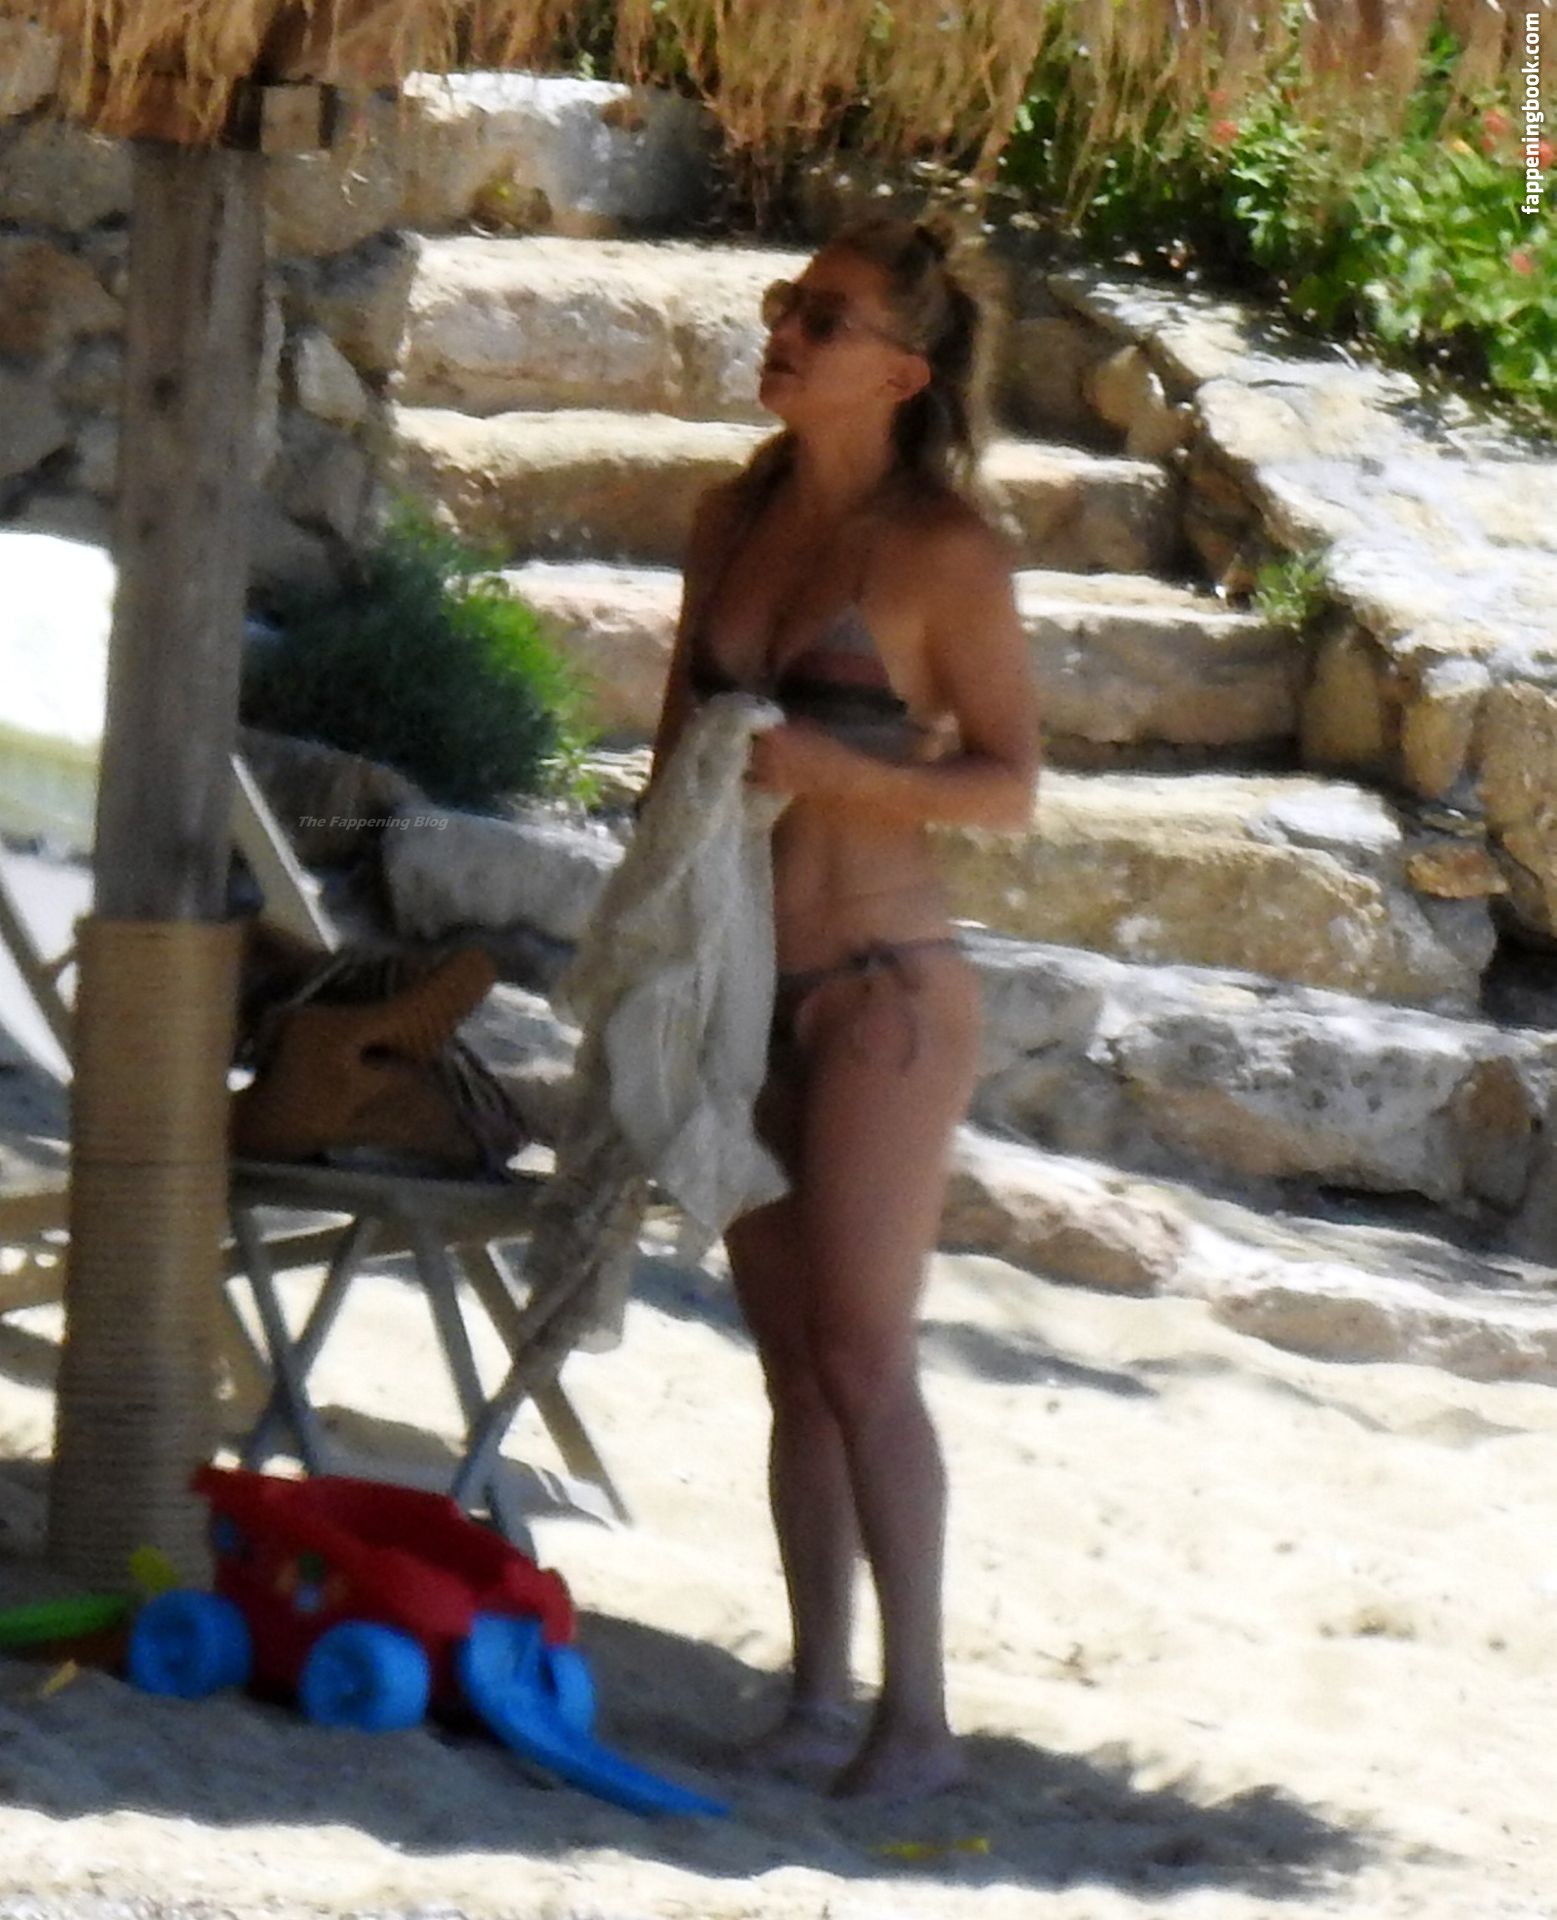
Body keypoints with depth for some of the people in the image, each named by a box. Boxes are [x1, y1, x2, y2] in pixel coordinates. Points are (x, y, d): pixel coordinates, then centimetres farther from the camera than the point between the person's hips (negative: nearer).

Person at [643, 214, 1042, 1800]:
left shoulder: (942, 551, -9)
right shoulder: (735, 520, 10)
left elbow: (1010, 786, -9)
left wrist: (834, 768, -22)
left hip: (881, 985, -6)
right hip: (741, 984, 6)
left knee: (860, 1352, -10)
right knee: (789, 1356, 7)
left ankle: (915, 1709, -6)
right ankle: (816, 1689, 11)